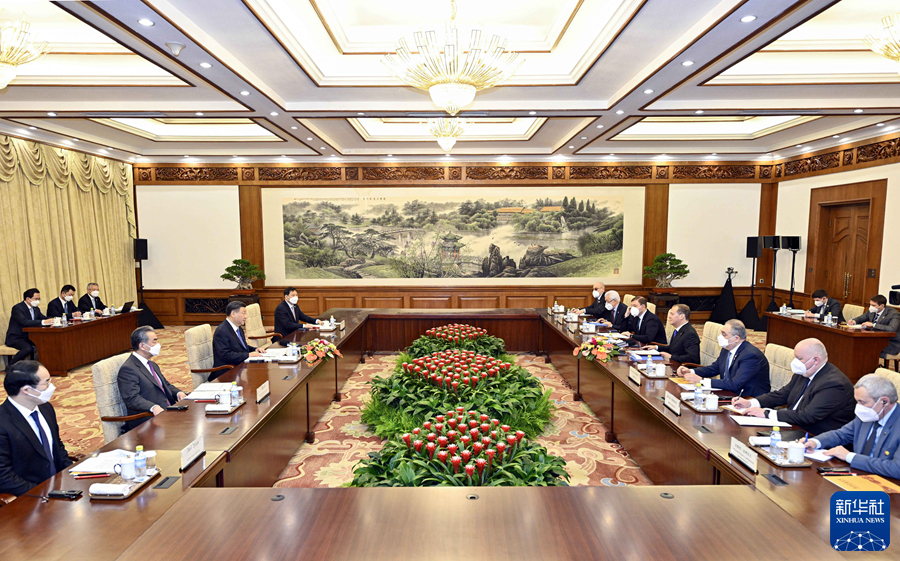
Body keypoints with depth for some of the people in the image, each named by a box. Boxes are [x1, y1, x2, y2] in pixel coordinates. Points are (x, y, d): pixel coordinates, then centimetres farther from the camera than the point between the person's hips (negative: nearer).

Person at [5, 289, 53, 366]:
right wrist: (43, 322, -40)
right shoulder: (17, 308, -14)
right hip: (15, 338, -7)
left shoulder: (36, 309, 11)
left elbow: (44, 319, 8)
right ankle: (9, 367, -15)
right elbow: (24, 322, -30)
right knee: (28, 348, -34)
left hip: (29, 338, 7)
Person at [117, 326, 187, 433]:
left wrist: (178, 393, 4)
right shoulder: (127, 369, -8)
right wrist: (153, 407, -35)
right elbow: (132, 399, -18)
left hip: (169, 412, 9)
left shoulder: (152, 365, 22)